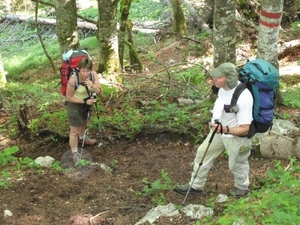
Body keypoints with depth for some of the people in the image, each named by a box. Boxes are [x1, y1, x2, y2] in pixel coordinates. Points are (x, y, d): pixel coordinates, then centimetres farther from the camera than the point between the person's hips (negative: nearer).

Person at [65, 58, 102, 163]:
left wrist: (92, 85, -39)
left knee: (84, 123, 32)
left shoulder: (93, 75, -21)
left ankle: (82, 138, 62)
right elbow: (69, 97, -22)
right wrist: (84, 101, -26)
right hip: (75, 105, -6)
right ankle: (74, 153, 25)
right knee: (75, 131, 5)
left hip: (87, 103, 6)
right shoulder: (73, 79, -34)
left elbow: (100, 92, -20)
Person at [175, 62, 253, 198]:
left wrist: (224, 129, -43)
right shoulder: (223, 87, -14)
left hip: (237, 136, -7)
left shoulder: (243, 98, -37)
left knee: (236, 164, 16)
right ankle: (196, 186, 31)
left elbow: (244, 129, -31)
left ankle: (242, 188, 48)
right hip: (220, 129, 7)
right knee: (203, 152, 14)